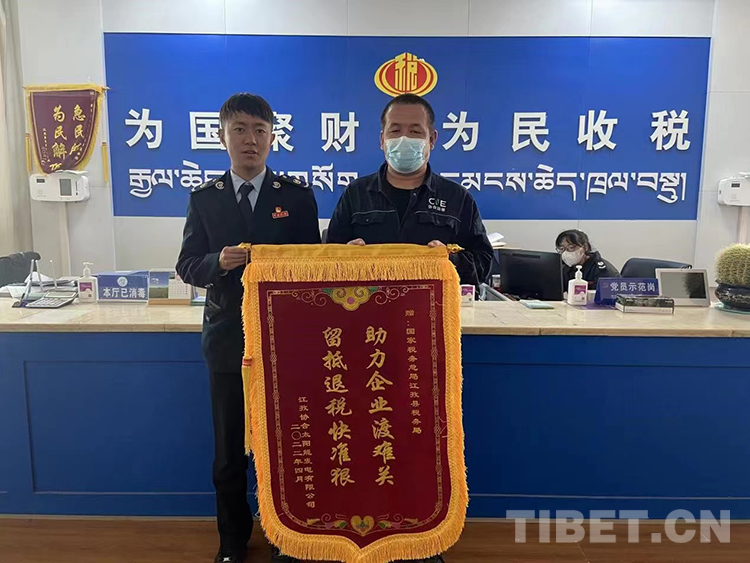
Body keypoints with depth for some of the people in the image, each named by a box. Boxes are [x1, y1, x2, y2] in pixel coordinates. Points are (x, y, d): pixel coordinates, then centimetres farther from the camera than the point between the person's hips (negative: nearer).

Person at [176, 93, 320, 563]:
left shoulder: (298, 197, 1)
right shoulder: (204, 198, 5)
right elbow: (188, 266, 2)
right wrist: (218, 262, -18)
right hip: (228, 338, 2)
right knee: (229, 448, 13)